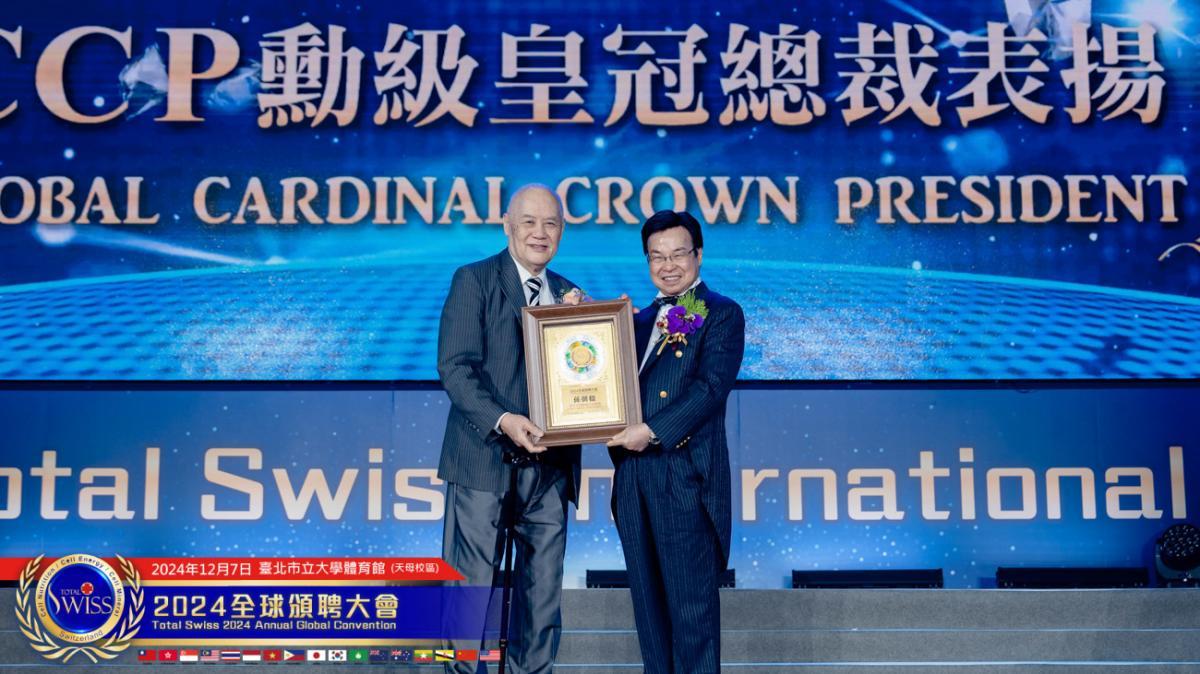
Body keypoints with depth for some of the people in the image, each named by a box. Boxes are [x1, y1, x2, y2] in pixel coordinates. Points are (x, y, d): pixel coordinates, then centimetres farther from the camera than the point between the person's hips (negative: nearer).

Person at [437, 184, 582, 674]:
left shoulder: (569, 294, 16)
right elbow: (455, 367, -10)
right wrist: (502, 421, -23)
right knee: (473, 585, 0)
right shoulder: (473, 280, 0)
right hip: (484, 459, -5)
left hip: (549, 464, 5)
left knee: (543, 592, 9)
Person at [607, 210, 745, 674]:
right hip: (633, 473, 7)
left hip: (686, 474, -6)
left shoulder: (722, 314, 0)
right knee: (648, 596, 12)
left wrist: (652, 431, -19)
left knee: (691, 597, -1)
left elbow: (711, 386, -13)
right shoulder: (642, 319, 19)